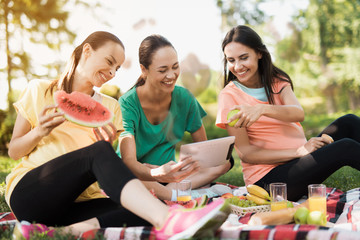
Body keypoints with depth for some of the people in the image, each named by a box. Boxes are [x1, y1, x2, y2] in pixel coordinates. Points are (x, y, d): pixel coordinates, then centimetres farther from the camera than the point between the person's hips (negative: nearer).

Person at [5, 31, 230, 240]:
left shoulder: (110, 106, 19)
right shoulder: (40, 91, 11)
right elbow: (14, 151, 11)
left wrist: (107, 145, -7)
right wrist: (40, 132, -9)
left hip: (78, 201, 4)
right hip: (28, 193, -3)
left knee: (143, 211, -27)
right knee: (99, 151, -34)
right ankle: (168, 219, -53)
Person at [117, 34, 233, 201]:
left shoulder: (184, 98, -5)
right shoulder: (128, 104, -19)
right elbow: (128, 162, -32)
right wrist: (158, 174, -55)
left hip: (168, 172, 4)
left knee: (224, 160, -15)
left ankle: (169, 191, -28)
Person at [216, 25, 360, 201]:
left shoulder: (277, 81, 8)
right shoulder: (229, 95, -6)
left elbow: (299, 114, -14)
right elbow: (245, 154, -12)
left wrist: (262, 109, -35)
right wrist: (299, 152, -20)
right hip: (268, 178, -6)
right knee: (346, 148, -23)